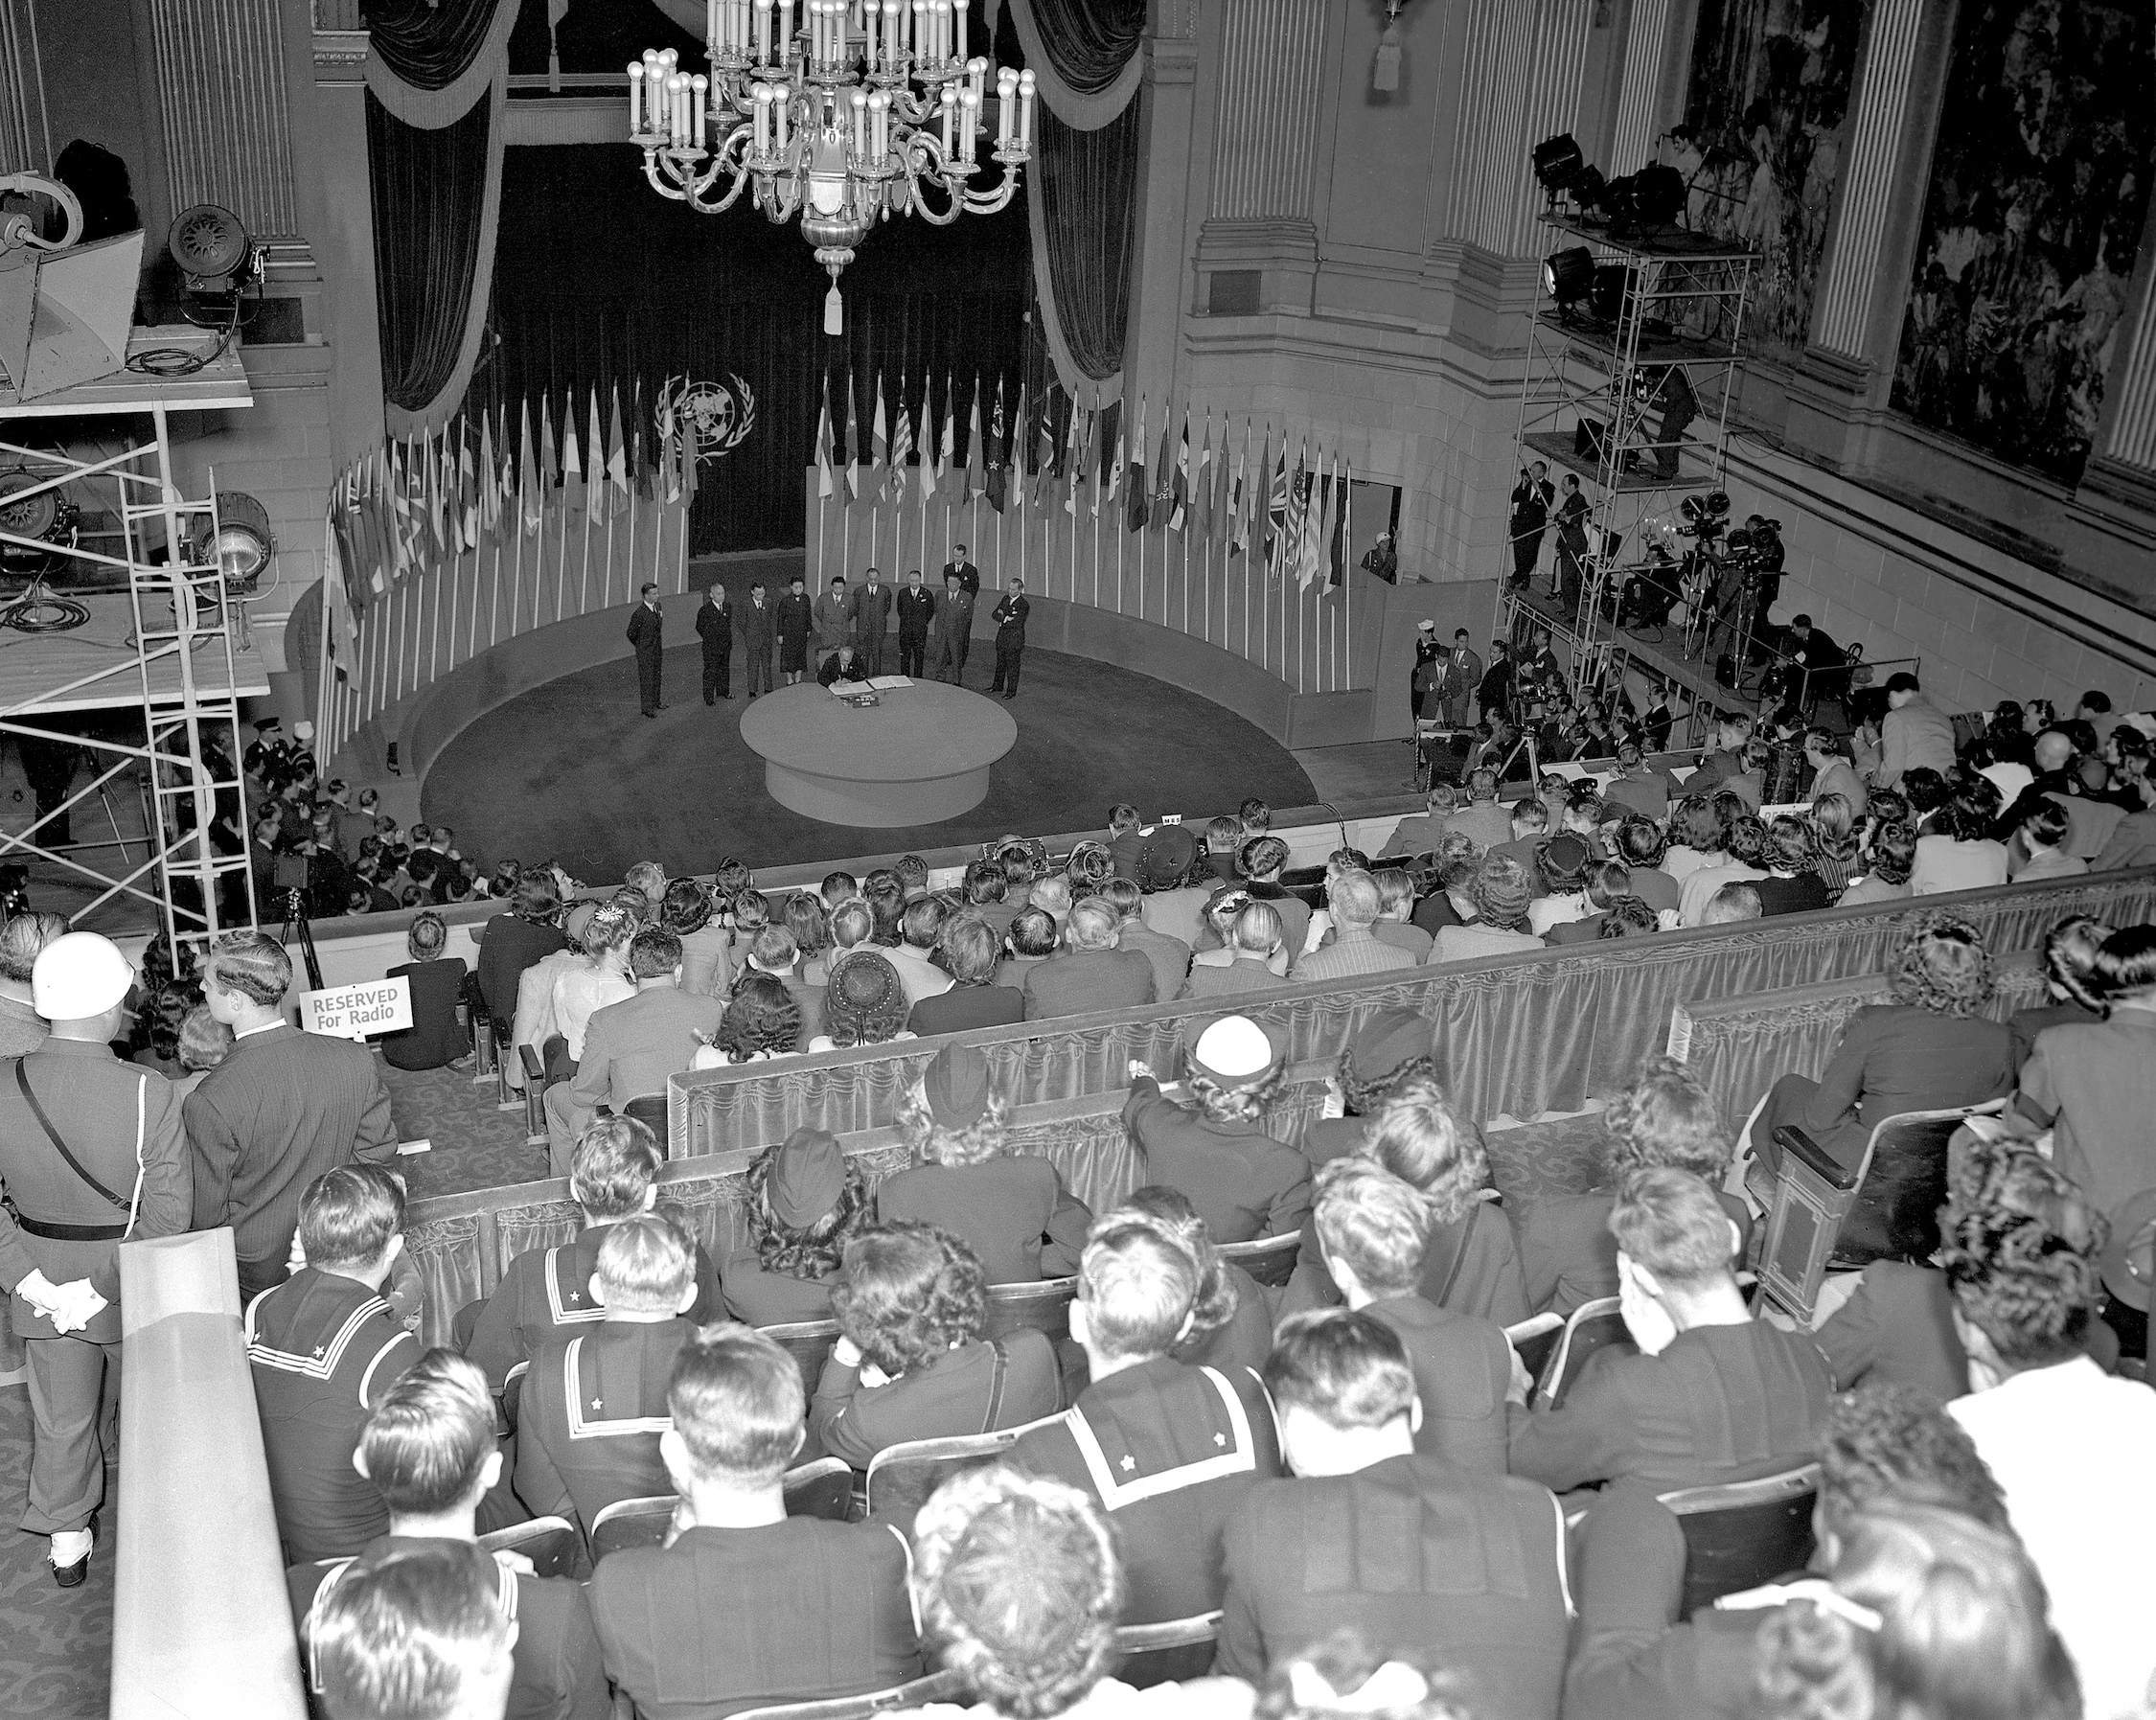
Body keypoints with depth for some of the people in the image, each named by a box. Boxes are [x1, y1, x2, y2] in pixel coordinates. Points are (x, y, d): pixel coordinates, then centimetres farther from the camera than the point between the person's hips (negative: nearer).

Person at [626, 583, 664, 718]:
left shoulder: (657, 606, 0)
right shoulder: (639, 614, -25)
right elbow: (631, 634, -14)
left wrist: (659, 644, 16)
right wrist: (641, 646, 0)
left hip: (657, 648, 7)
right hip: (645, 651, -7)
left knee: (656, 676, 20)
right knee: (647, 678, 3)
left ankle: (655, 701, 37)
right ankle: (647, 707, 13)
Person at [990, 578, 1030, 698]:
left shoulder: (1024, 605, -15)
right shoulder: (1006, 598, 8)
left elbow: (1016, 623, -22)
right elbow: (995, 615, 4)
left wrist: (1002, 618, -11)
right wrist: (1006, 618, -15)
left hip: (1014, 639, -7)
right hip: (1002, 636, 7)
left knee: (1012, 665, 2)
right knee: (1000, 662, 19)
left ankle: (1011, 691, 11)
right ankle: (998, 685, 33)